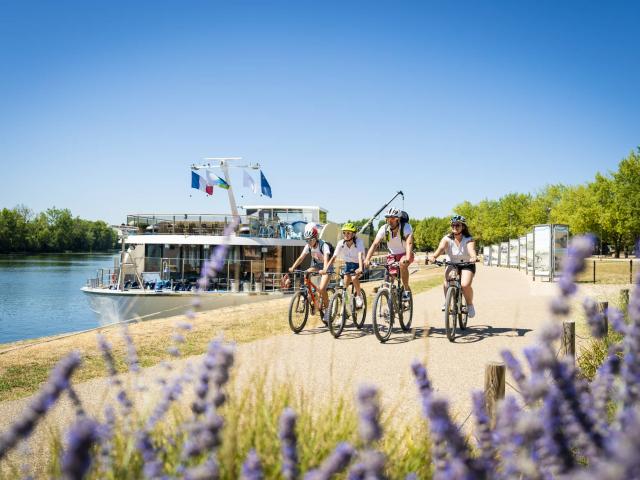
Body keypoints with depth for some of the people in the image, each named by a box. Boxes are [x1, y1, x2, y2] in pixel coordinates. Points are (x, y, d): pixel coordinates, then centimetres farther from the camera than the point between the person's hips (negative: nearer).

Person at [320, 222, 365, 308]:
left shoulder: (359, 242, -26)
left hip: (357, 264, -4)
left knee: (354, 278, -28)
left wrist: (360, 268, -57)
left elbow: (360, 255, -40)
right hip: (348, 264, 4)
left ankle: (359, 296, -6)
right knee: (345, 283, -11)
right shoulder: (341, 243, -17)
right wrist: (325, 269, -34)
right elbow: (334, 257, -22)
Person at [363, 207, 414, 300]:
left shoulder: (406, 227, -23)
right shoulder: (384, 229, -15)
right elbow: (375, 244, -23)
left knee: (402, 263, -34)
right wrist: (367, 259, -37)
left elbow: (409, 243, -38)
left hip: (405, 254, -3)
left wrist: (407, 257, -56)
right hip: (392, 255, 3)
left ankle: (407, 289, -18)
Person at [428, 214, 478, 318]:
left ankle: (470, 305, 1)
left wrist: (473, 257, -62)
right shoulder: (447, 239, -14)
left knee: (465, 285, -28)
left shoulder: (468, 240, -18)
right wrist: (433, 256, -54)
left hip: (467, 265, -2)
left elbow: (471, 249, -38)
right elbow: (441, 248, -32)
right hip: (452, 264, 2)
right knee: (447, 278, -30)